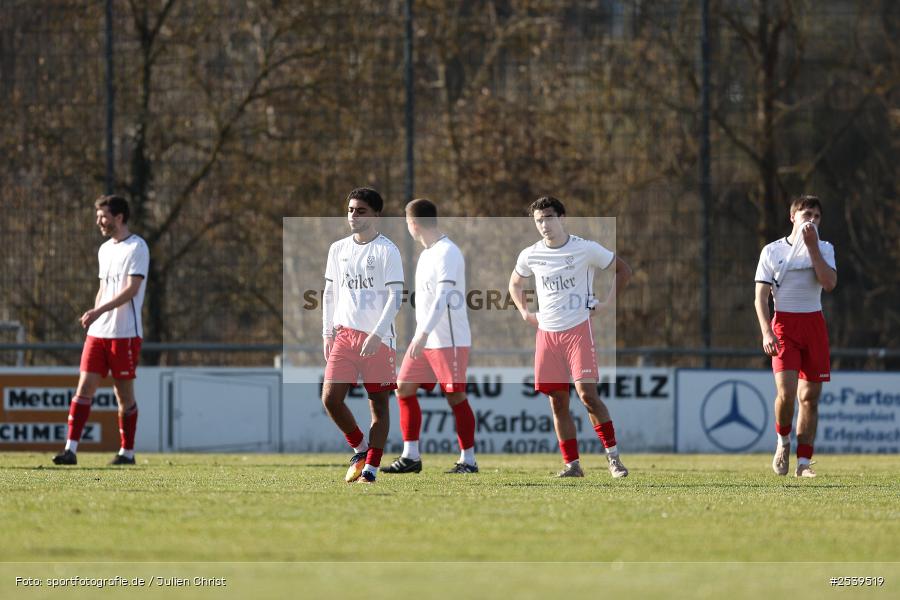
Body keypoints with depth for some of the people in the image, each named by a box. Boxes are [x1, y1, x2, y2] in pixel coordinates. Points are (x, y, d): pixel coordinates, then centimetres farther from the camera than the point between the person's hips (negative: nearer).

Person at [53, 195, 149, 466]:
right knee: (85, 387, -4)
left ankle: (127, 452, 11)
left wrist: (99, 311, -25)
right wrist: (93, 318, 12)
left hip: (125, 333, -7)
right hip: (98, 332, 7)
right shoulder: (105, 250, 16)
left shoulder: (137, 248, -9)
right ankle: (71, 449, -9)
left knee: (124, 393, 0)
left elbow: (131, 289, -18)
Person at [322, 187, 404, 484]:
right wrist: (328, 332, 10)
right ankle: (360, 449, 16)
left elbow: (395, 296, -9)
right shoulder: (338, 249, 12)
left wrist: (377, 334, -18)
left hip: (378, 339, -5)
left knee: (378, 403, -1)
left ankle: (370, 470, 3)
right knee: (330, 398, -5)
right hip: (344, 334, 5)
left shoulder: (387, 251, -5)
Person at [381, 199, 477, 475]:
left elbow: (443, 297, -23)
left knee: (455, 396, -5)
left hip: (449, 340, -9)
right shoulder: (426, 254, 16)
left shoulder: (447, 253, -14)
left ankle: (468, 460, 1)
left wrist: (424, 334, -28)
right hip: (424, 339, 9)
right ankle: (411, 457, 8)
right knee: (404, 388, 4)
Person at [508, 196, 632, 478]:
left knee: (587, 393, -16)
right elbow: (515, 284, 26)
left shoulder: (586, 249, -5)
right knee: (558, 402, 2)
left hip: (578, 328, -4)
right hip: (547, 332, 4)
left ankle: (613, 454, -6)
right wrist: (525, 313, 12)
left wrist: (608, 303, -2)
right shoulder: (530, 256, 5)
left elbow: (623, 270, 6)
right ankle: (572, 464, 8)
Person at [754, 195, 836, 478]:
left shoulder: (824, 249, 9)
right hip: (783, 325, -2)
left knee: (810, 396, 0)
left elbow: (829, 283, -9)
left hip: (814, 324, 2)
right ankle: (783, 441, 10)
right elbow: (761, 297, 0)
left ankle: (804, 462, 6)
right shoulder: (772, 251, 4)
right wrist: (766, 332, -13)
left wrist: (812, 245, -10)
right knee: (786, 391, -18)